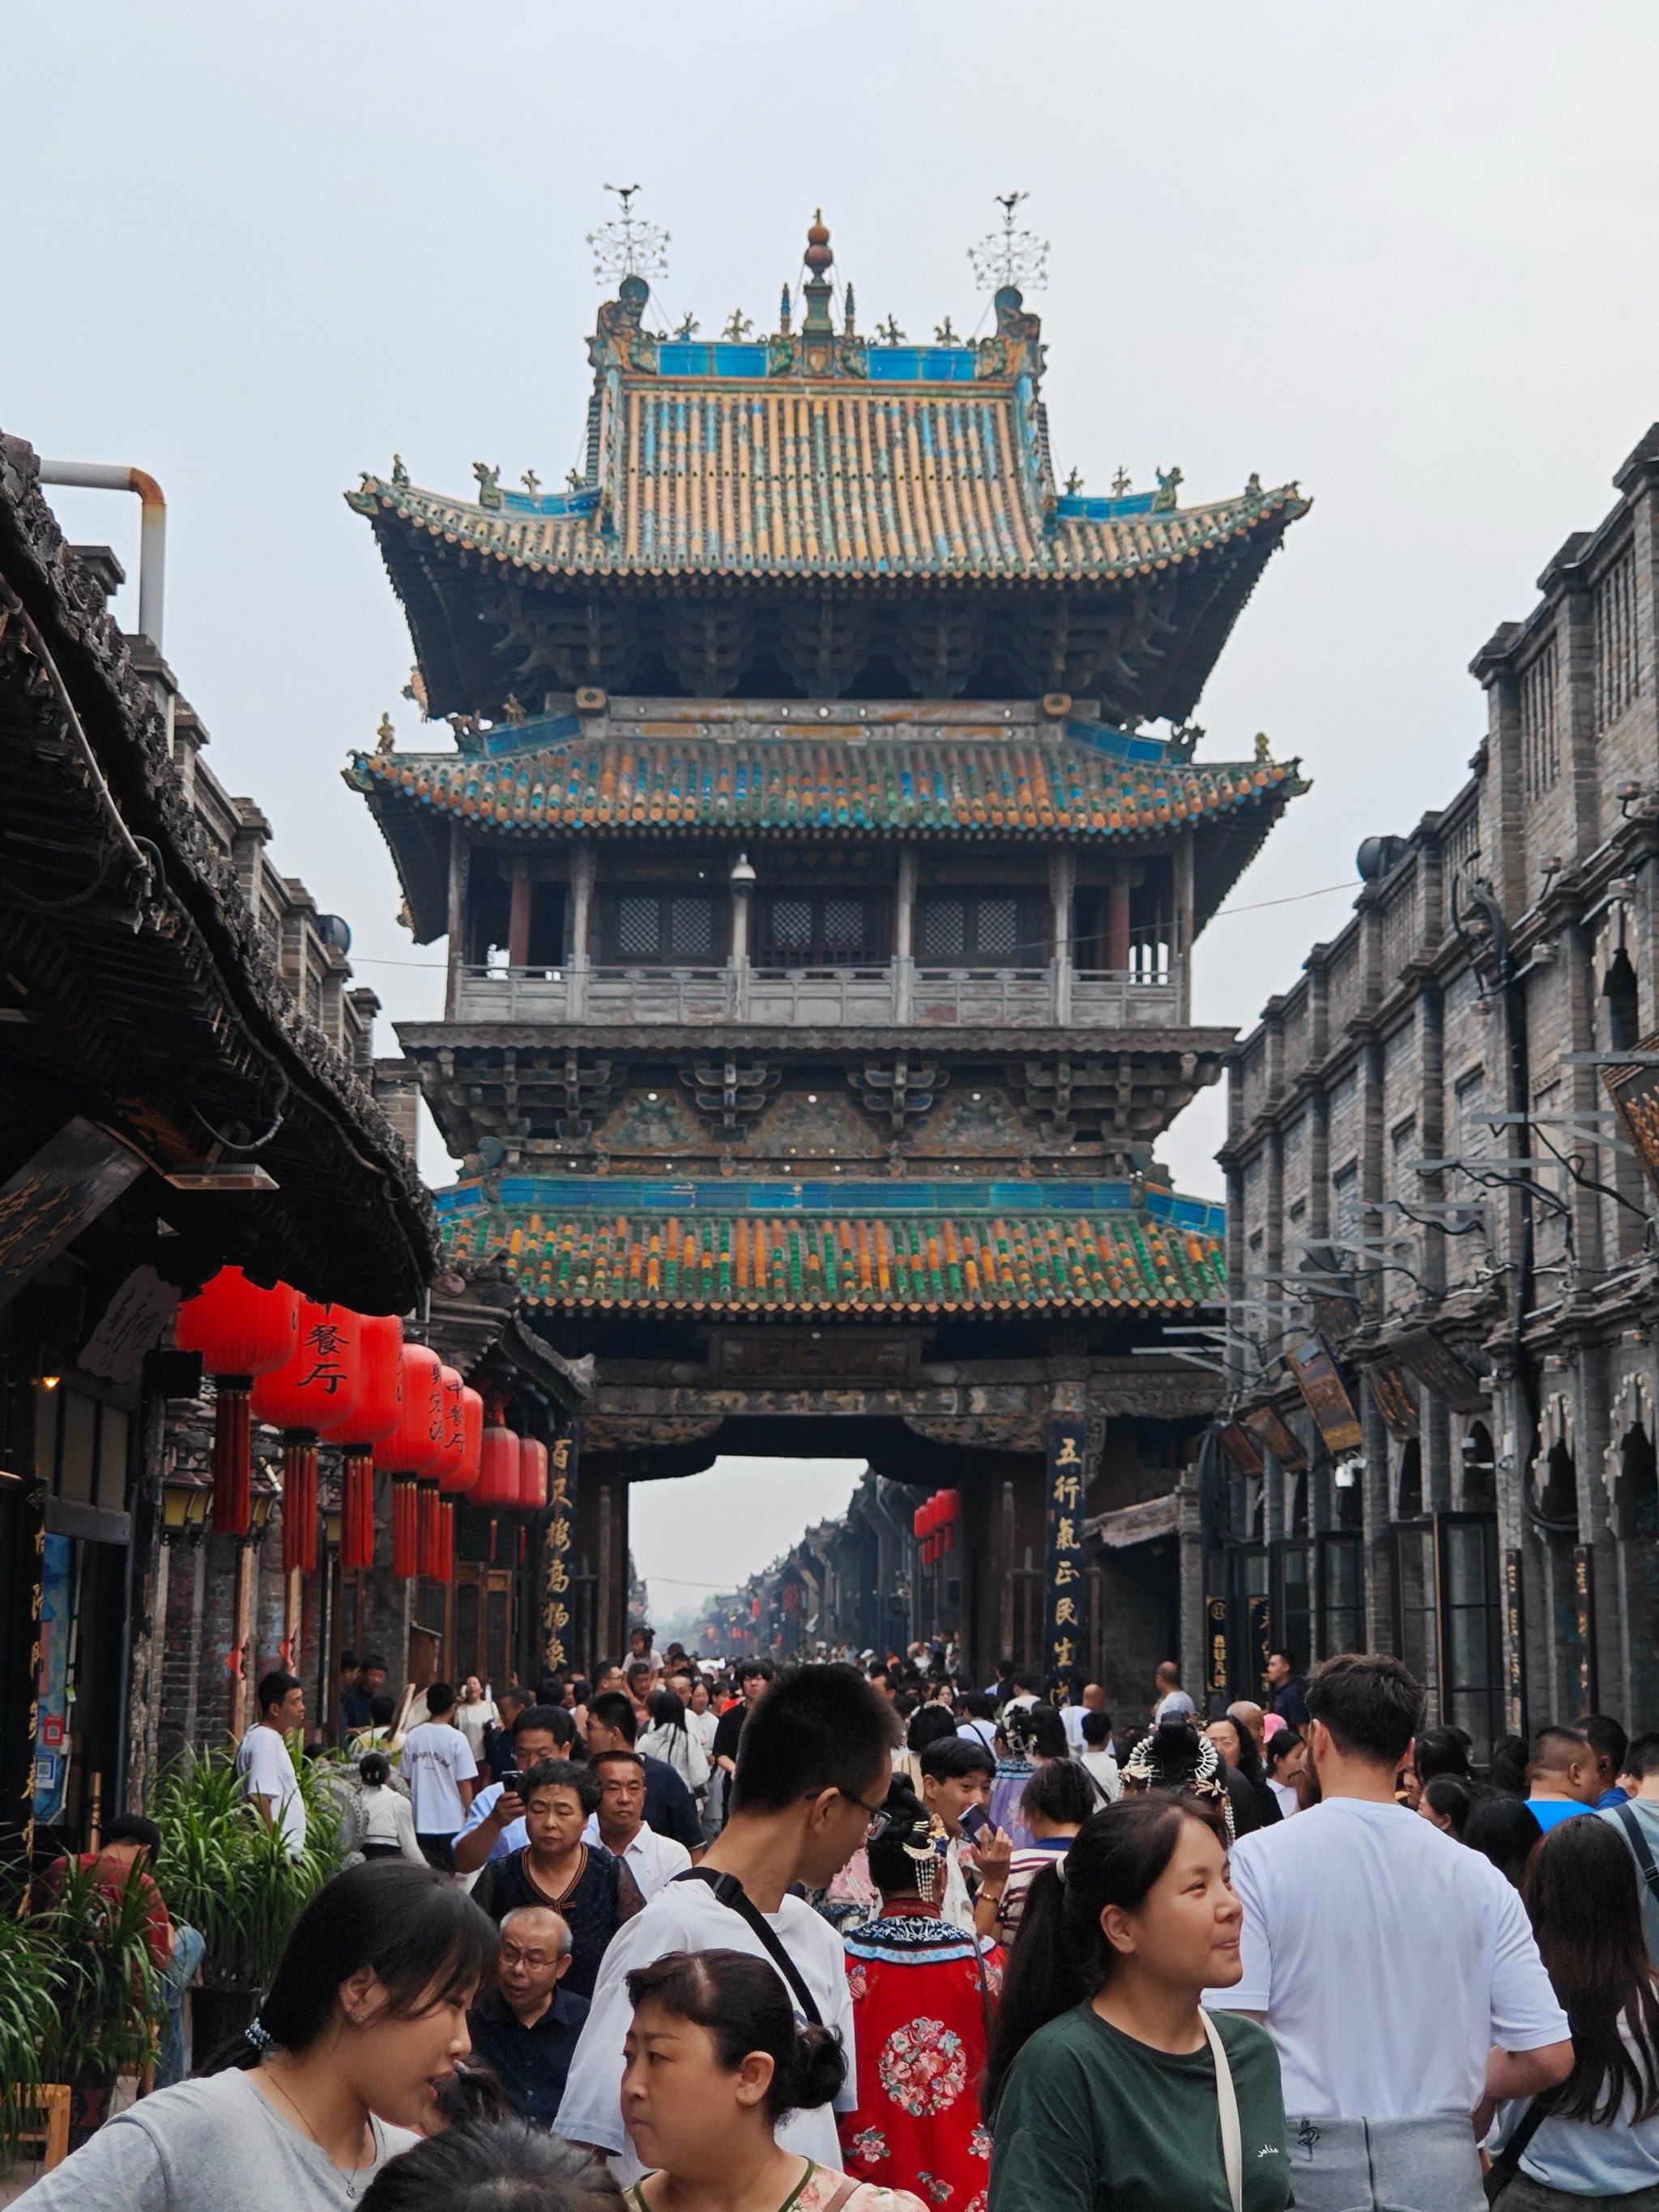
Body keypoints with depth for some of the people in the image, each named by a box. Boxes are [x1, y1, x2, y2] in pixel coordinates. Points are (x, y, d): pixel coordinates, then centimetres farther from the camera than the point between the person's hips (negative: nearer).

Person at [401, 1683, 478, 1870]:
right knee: (448, 1876, 5)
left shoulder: (413, 1737, 0)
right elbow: (464, 1783, -10)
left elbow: (407, 1779, 6)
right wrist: (470, 1813, 1)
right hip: (451, 1820, -3)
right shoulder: (457, 1739, -12)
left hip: (421, 1821, 3)